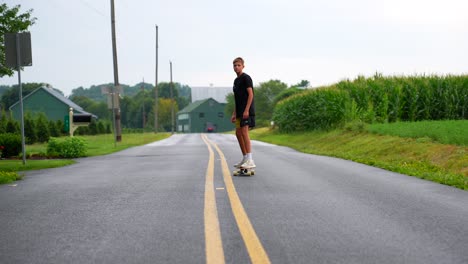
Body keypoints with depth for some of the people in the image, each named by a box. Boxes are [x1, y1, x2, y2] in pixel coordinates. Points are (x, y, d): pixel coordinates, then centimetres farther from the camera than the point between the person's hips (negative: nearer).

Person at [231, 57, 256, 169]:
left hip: (246, 110, -9)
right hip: (239, 111, 9)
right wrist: (234, 113, 20)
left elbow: (250, 94, -14)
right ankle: (245, 158, 18)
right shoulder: (236, 80, 20)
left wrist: (246, 110, -21)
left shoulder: (246, 78, -7)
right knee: (238, 133, 10)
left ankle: (250, 160, -19)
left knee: (244, 132, -16)